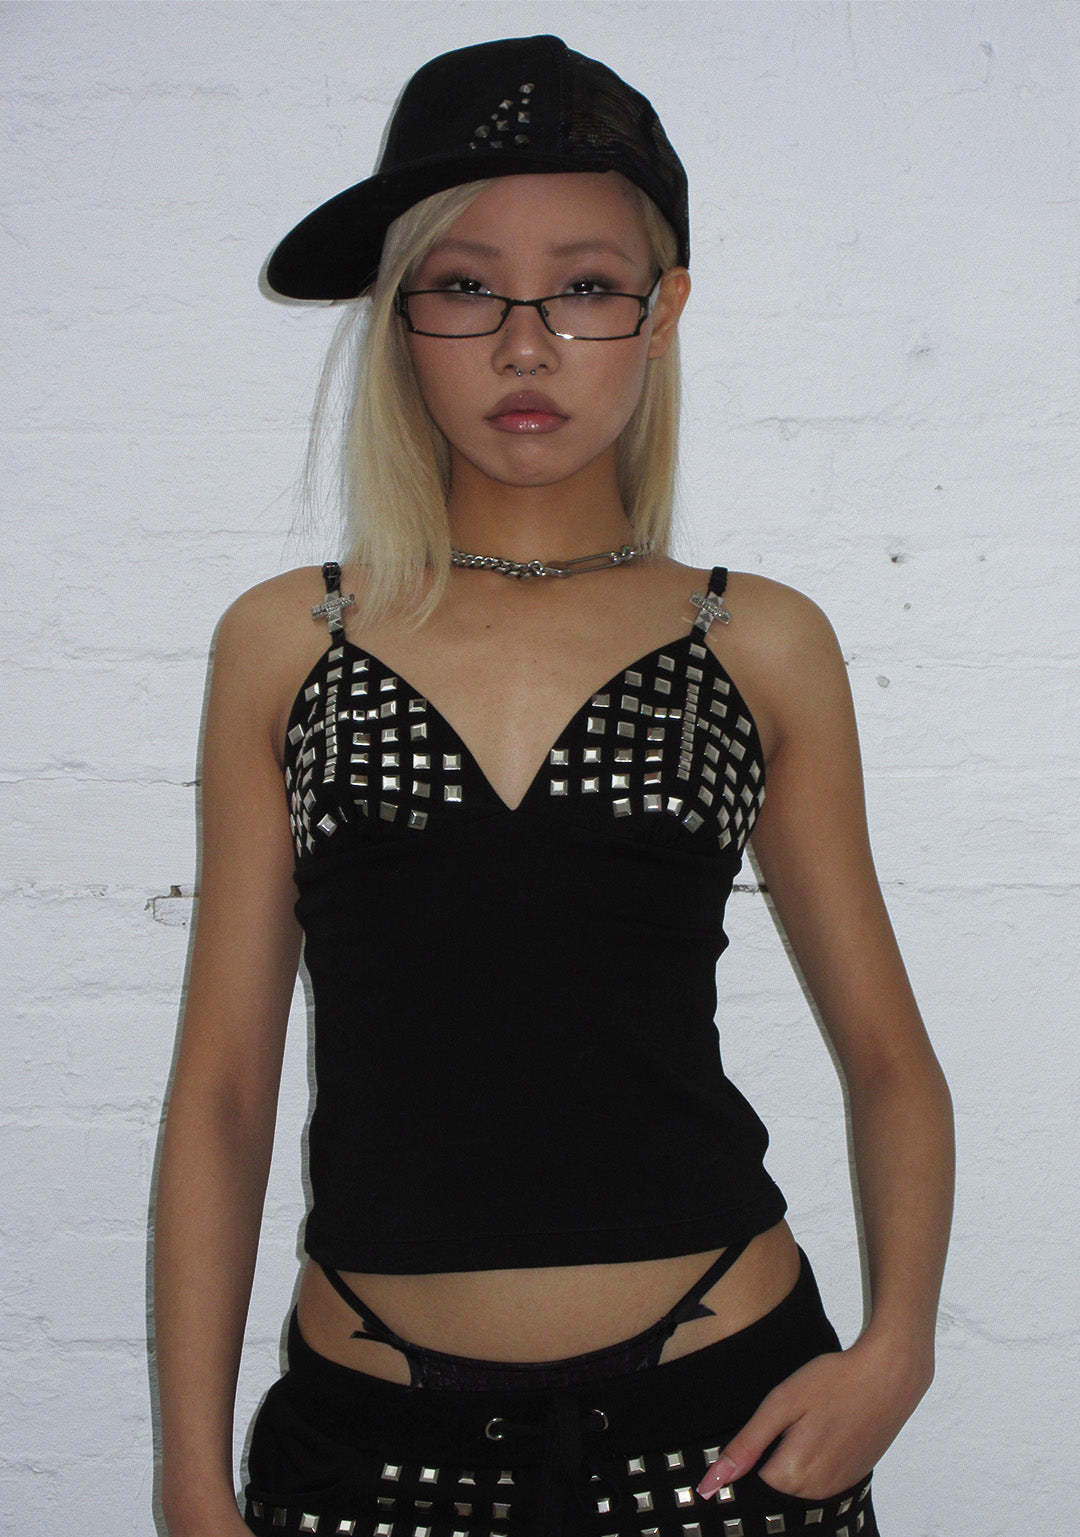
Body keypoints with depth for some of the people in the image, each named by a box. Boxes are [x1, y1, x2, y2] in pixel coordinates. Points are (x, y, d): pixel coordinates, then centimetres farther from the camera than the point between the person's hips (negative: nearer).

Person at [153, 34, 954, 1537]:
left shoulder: (764, 648, 1)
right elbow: (222, 1088, 2)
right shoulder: (283, 642, 1)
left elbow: (891, 1063, 7)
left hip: (716, 1413, 0)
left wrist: (896, 1346, -9)